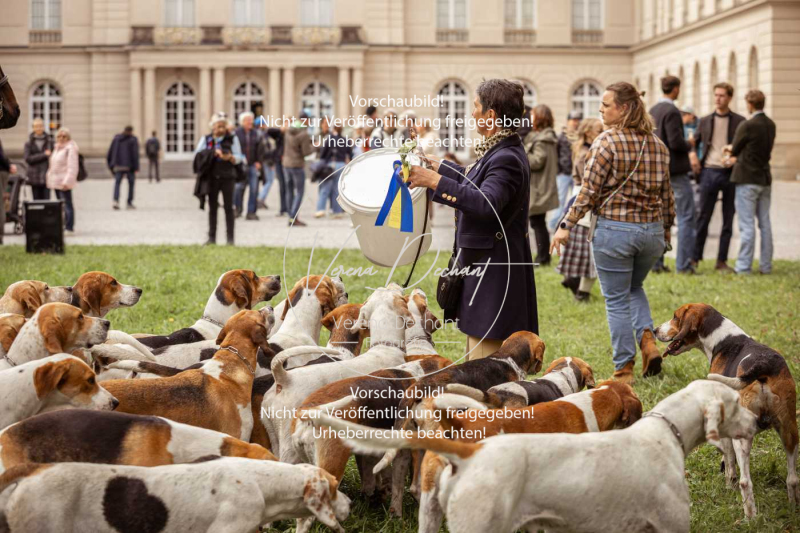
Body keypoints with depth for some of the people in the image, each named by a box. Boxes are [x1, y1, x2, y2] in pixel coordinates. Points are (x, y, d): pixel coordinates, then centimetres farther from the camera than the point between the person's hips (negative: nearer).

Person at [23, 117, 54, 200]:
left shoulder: (49, 141, 5)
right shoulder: (29, 143, 5)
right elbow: (27, 158, -4)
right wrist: (44, 155, -10)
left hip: (46, 176, -1)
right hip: (34, 177, 1)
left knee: (46, 199, -6)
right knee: (37, 201, 3)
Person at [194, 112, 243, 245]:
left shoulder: (232, 138, 4)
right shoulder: (206, 139, 7)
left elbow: (238, 158, 1)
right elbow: (197, 154, -2)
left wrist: (230, 157, -21)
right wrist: (213, 153, -16)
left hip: (227, 177, -1)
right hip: (212, 177, 2)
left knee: (228, 207, -4)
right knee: (212, 207, 4)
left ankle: (230, 238, -3)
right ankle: (212, 237, 7)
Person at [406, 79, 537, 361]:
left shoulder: (506, 159, -20)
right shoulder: (498, 150, 12)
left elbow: (486, 204, -36)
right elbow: (475, 182, 31)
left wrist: (436, 181, -34)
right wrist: (439, 166, 40)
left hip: (493, 271, -11)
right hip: (483, 266, 11)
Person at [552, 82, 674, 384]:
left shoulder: (607, 141, -11)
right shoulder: (657, 144, 7)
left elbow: (589, 191, -14)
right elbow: (666, 193, 13)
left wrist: (567, 226, -8)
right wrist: (666, 230, 23)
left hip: (614, 229, -6)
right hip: (652, 230, 6)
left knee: (617, 301, 5)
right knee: (635, 287, 27)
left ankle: (624, 370, 8)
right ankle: (647, 339, 5)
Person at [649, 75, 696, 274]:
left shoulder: (652, 111, 10)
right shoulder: (672, 112, -16)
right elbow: (676, 143, -22)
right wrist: (690, 144, -3)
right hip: (675, 170, -8)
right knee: (686, 217, -3)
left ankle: (655, 262, 11)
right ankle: (683, 264, -5)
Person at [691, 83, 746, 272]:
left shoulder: (739, 121, 3)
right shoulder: (705, 121, 8)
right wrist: (693, 157, 1)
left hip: (731, 173, -1)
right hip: (709, 172, 1)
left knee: (728, 219, 3)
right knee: (703, 217, 1)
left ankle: (721, 261, 8)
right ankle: (695, 257, 5)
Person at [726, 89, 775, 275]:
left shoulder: (747, 126, -16)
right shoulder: (770, 125, 6)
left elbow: (735, 150, -7)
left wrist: (731, 151, 17)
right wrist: (737, 158, 18)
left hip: (747, 179, -7)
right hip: (765, 178, 7)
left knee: (747, 225, -5)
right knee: (765, 223, 10)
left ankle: (744, 266, -4)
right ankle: (766, 265, 13)